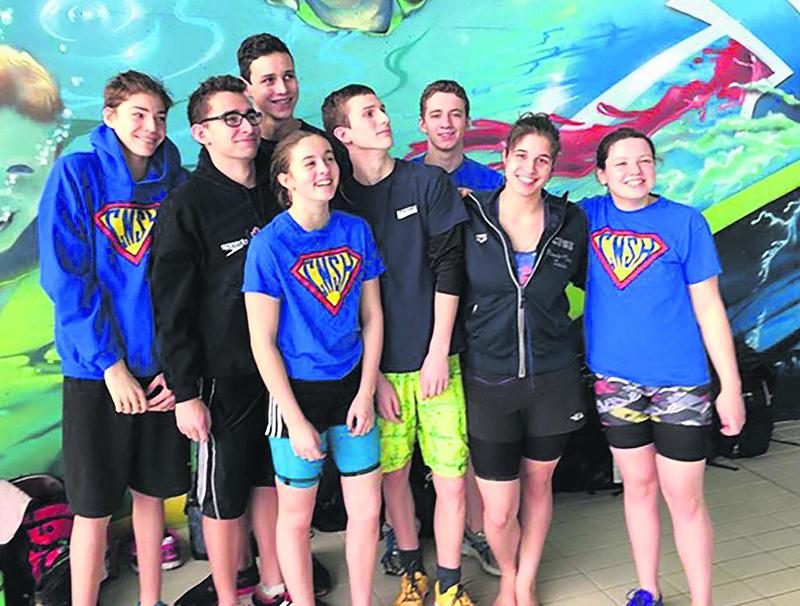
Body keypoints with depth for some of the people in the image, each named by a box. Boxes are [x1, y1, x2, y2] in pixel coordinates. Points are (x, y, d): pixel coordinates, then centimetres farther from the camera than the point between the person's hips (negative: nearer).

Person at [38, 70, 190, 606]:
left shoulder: (177, 184, 4)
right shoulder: (76, 174, -5)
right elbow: (65, 280, -11)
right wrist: (111, 364, -15)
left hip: (162, 369, 3)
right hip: (97, 372, -3)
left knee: (152, 491, 16)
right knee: (95, 507, 8)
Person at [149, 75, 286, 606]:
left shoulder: (275, 190, 5)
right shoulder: (188, 204, -10)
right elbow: (172, 308, -11)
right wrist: (186, 392, -13)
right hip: (225, 375, -5)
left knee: (272, 482, 17)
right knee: (225, 495, 9)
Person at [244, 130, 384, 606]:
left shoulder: (356, 231, -2)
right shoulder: (270, 244, -14)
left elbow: (373, 316, 4)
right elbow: (262, 341, -13)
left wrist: (366, 392, -2)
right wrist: (296, 421, -14)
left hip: (351, 387, 4)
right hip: (298, 391, -4)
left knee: (367, 508, 13)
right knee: (296, 514, 13)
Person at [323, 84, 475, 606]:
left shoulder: (429, 182, 2)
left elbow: (448, 268, -2)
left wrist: (439, 352, -7)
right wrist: (373, 374, -1)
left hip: (435, 360, -1)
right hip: (378, 364, 1)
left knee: (451, 480, 0)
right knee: (392, 473, 11)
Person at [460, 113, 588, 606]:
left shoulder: (572, 221, -2)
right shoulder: (470, 215, -6)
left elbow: (592, 278, 14)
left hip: (553, 379, 2)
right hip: (488, 380, -2)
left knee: (538, 483, 19)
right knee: (499, 512, 3)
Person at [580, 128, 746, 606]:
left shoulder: (686, 221, -6)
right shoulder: (589, 216, 1)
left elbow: (709, 307, -4)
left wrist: (731, 387, -5)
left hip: (679, 382, -2)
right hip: (615, 378, 3)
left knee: (684, 498, 5)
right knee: (639, 485, 17)